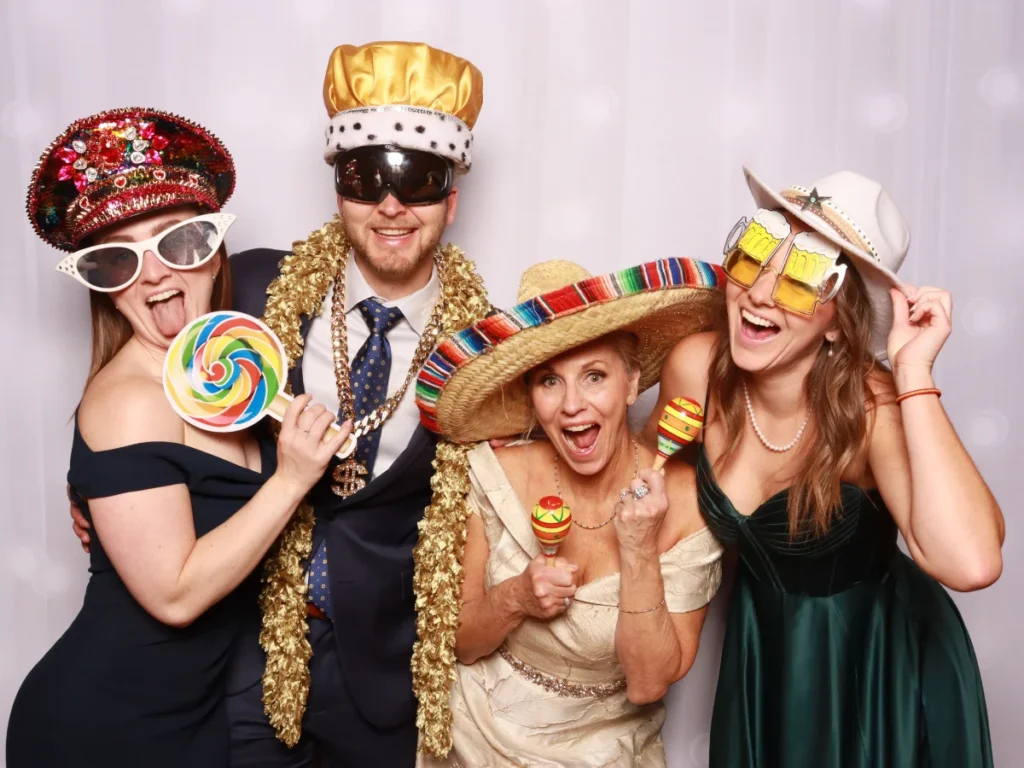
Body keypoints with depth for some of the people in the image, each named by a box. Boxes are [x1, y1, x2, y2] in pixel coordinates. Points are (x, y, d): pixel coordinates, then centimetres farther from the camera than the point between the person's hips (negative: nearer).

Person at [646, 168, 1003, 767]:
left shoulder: (870, 403, -28)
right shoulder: (695, 367, -18)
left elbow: (969, 562, -45)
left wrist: (913, 371, -41)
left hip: (883, 660, -3)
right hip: (765, 647, 3)